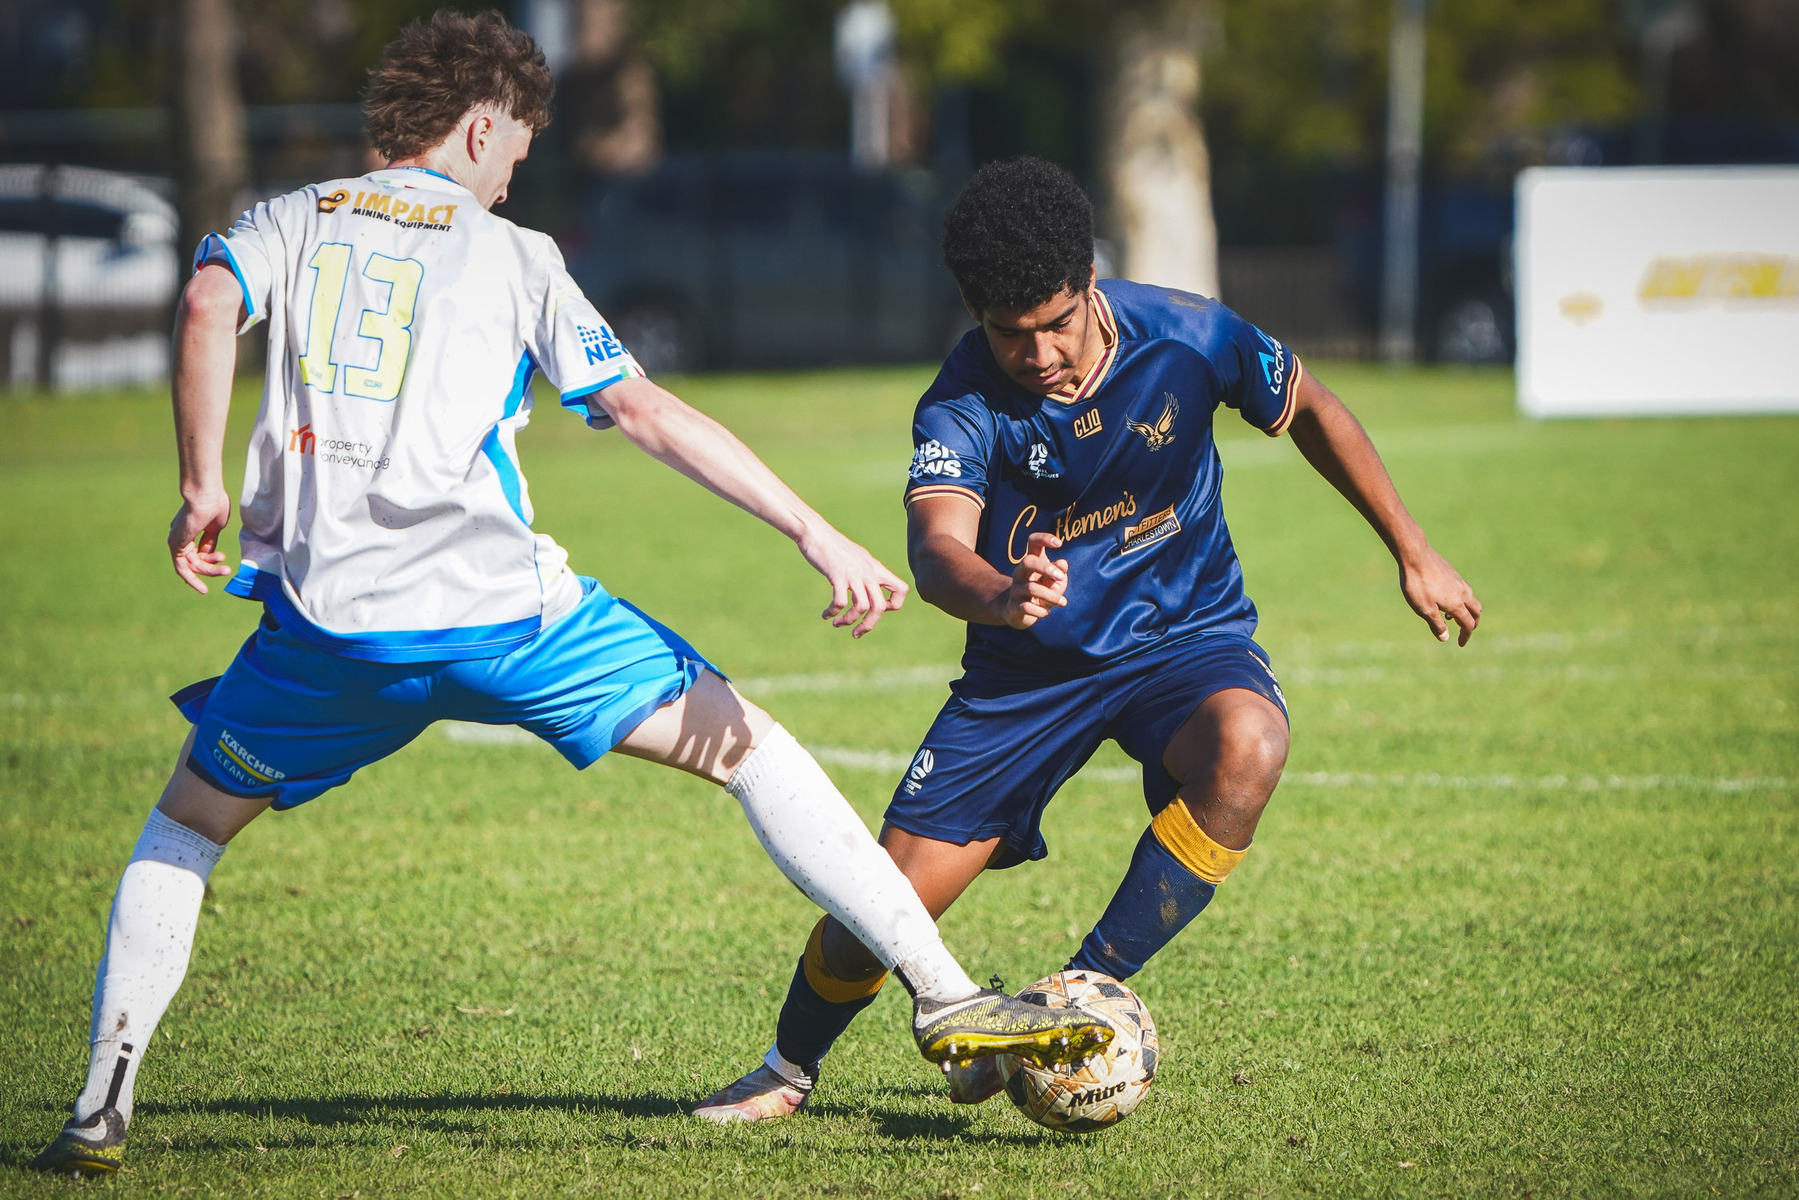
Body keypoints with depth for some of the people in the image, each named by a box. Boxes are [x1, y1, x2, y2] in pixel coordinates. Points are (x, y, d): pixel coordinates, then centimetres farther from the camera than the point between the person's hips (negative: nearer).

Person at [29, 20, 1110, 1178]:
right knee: (749, 745, 9)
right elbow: (643, 408, 4)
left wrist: (204, 488, -2)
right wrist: (814, 532, 1)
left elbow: (207, 307, -5)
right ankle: (945, 995, 2)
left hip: (326, 612, 2)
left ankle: (103, 1105, 12)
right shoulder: (510, 255, 14)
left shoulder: (292, 223, 18)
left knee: (189, 822, 25)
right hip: (496, 605, -2)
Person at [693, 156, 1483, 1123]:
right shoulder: (963, 405, -22)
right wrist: (999, 596, -63)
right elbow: (936, 545, -39)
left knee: (1247, 747, -36)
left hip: (1185, 635, 0)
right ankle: (791, 1068, 28)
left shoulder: (1184, 336, -19)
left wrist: (1413, 552, 6)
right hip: (1028, 668, 0)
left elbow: (1310, 411, 1)